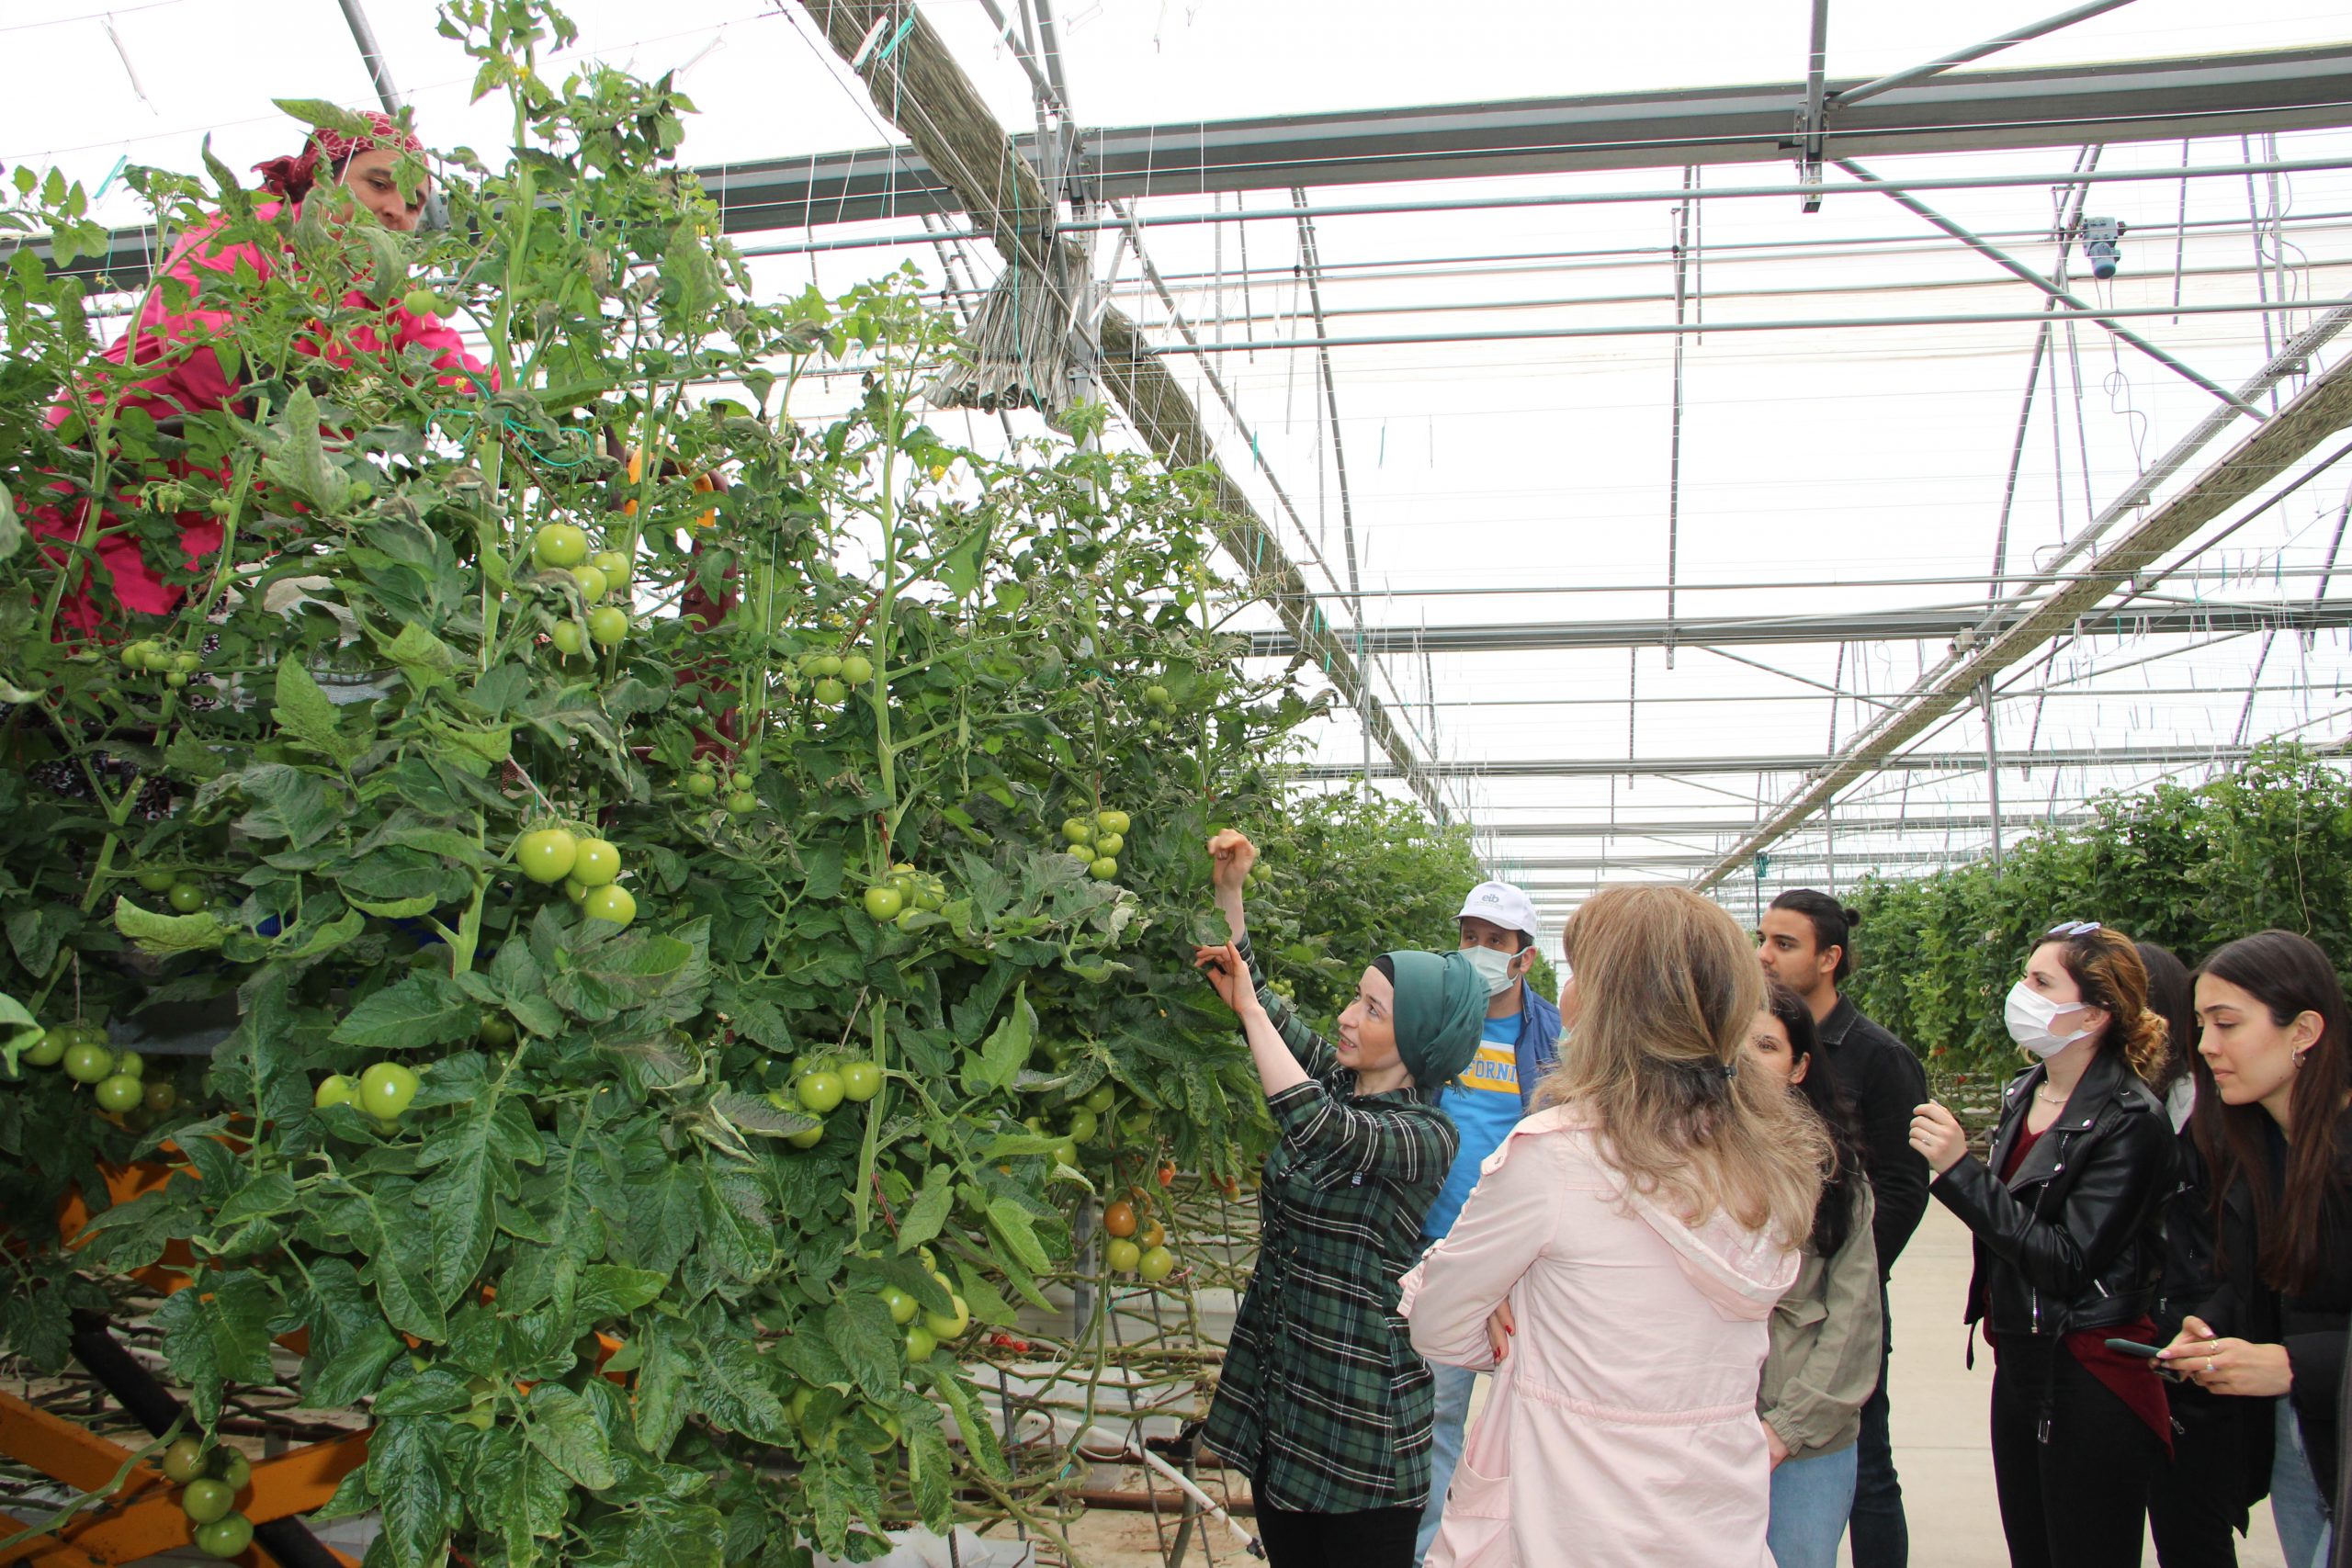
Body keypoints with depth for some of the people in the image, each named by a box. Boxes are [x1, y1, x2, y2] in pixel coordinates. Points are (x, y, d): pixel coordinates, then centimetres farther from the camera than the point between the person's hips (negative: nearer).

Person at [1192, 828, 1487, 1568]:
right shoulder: (1334, 1076, 4)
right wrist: (1229, 891, -1)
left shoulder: (1427, 1136, -16)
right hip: (1274, 1390, 7)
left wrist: (1250, 1008, -26)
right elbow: (1250, 990, 10)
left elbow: (1323, 1133, -33)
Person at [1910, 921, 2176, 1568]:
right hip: (2020, 1363, 8)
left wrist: (1961, 1170, -25)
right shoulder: (2024, 1092, 7)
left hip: (2090, 1381, -8)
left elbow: (2069, 1261, -23)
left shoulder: (2130, 1120, -17)